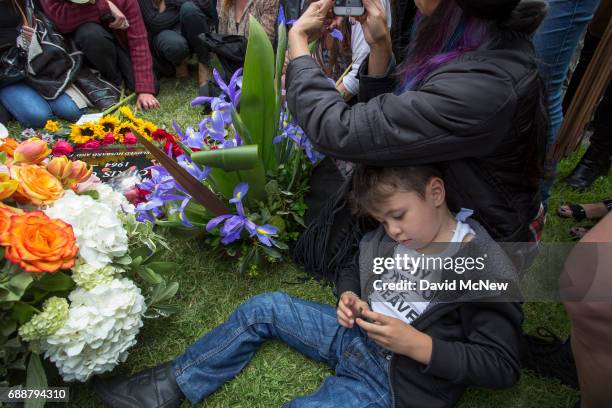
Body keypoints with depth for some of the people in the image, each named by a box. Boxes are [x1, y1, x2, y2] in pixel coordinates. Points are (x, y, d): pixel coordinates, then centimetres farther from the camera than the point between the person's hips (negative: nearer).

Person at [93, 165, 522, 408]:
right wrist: (349, 297, -7)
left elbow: (502, 367, -17)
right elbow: (358, 272, 15)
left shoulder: (487, 269, -21)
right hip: (358, 334, 7)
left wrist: (418, 344, -26)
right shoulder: (391, 235, -2)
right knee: (265, 308, 2)